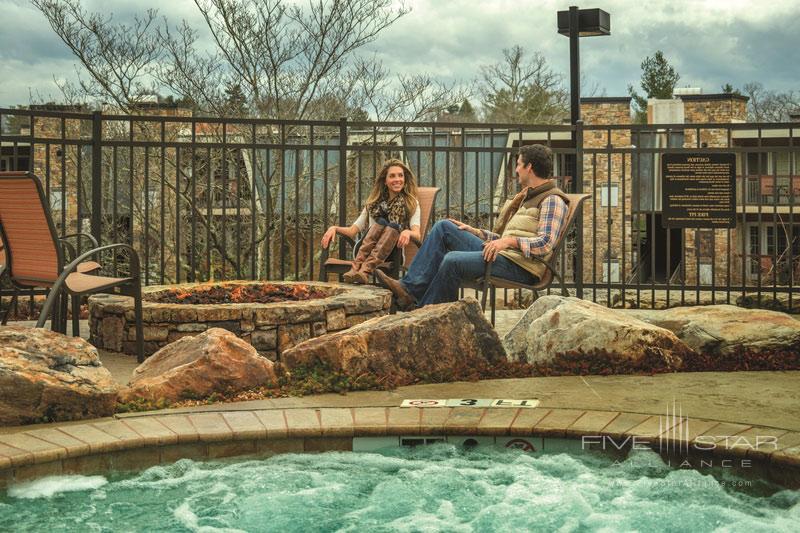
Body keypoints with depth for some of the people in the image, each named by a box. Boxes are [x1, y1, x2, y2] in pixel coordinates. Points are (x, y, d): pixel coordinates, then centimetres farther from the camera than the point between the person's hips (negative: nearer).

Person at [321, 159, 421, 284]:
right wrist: (335, 228, -7)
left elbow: (417, 235, -5)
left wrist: (407, 232, -28)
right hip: (366, 253, 2)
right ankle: (356, 267, -43)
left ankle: (365, 271, -48)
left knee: (394, 226, -29)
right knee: (381, 222, -24)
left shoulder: (412, 203, 12)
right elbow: (353, 231, 13)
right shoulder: (374, 203, 19)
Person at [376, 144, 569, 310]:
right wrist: (473, 231, 19)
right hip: (501, 255, 10)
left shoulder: (552, 201, -4)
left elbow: (545, 244, -17)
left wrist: (510, 241, -27)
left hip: (521, 266, -10)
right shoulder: (527, 197, 28)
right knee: (444, 227, 0)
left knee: (453, 260, -29)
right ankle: (410, 288, -10)